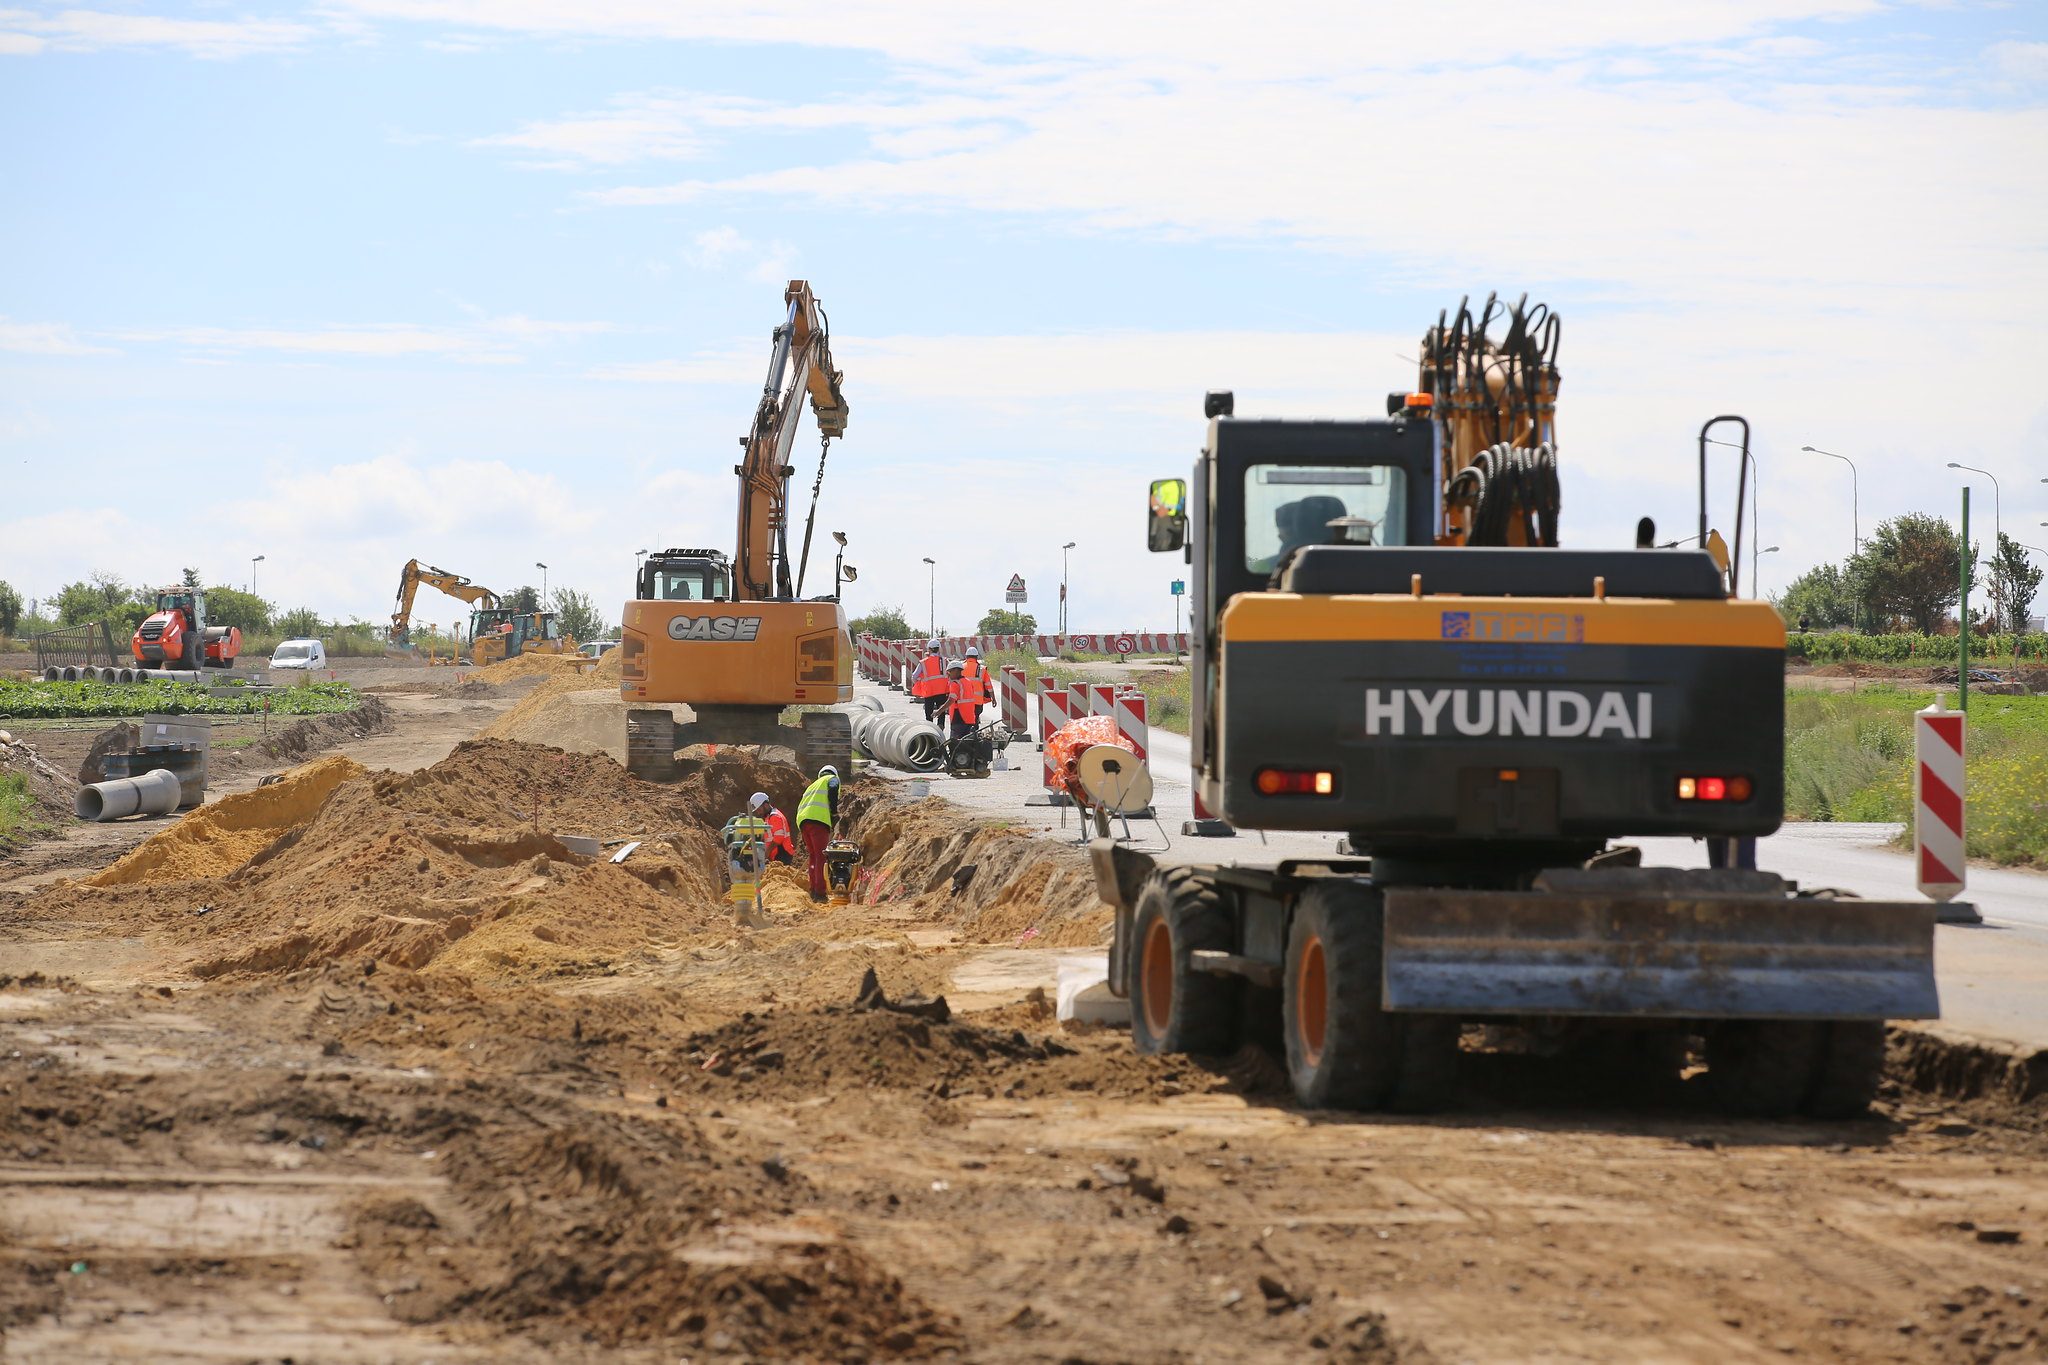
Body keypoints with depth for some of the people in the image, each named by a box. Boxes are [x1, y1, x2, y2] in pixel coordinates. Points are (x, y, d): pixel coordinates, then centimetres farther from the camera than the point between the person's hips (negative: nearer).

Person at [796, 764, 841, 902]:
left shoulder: (812, 786, 37)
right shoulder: (832, 779, 18)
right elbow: (833, 791, -6)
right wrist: (834, 812, -3)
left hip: (802, 820, 7)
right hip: (819, 819, -7)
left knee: (813, 856, 16)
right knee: (821, 857, -9)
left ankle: (813, 891, 14)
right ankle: (820, 894, -17)